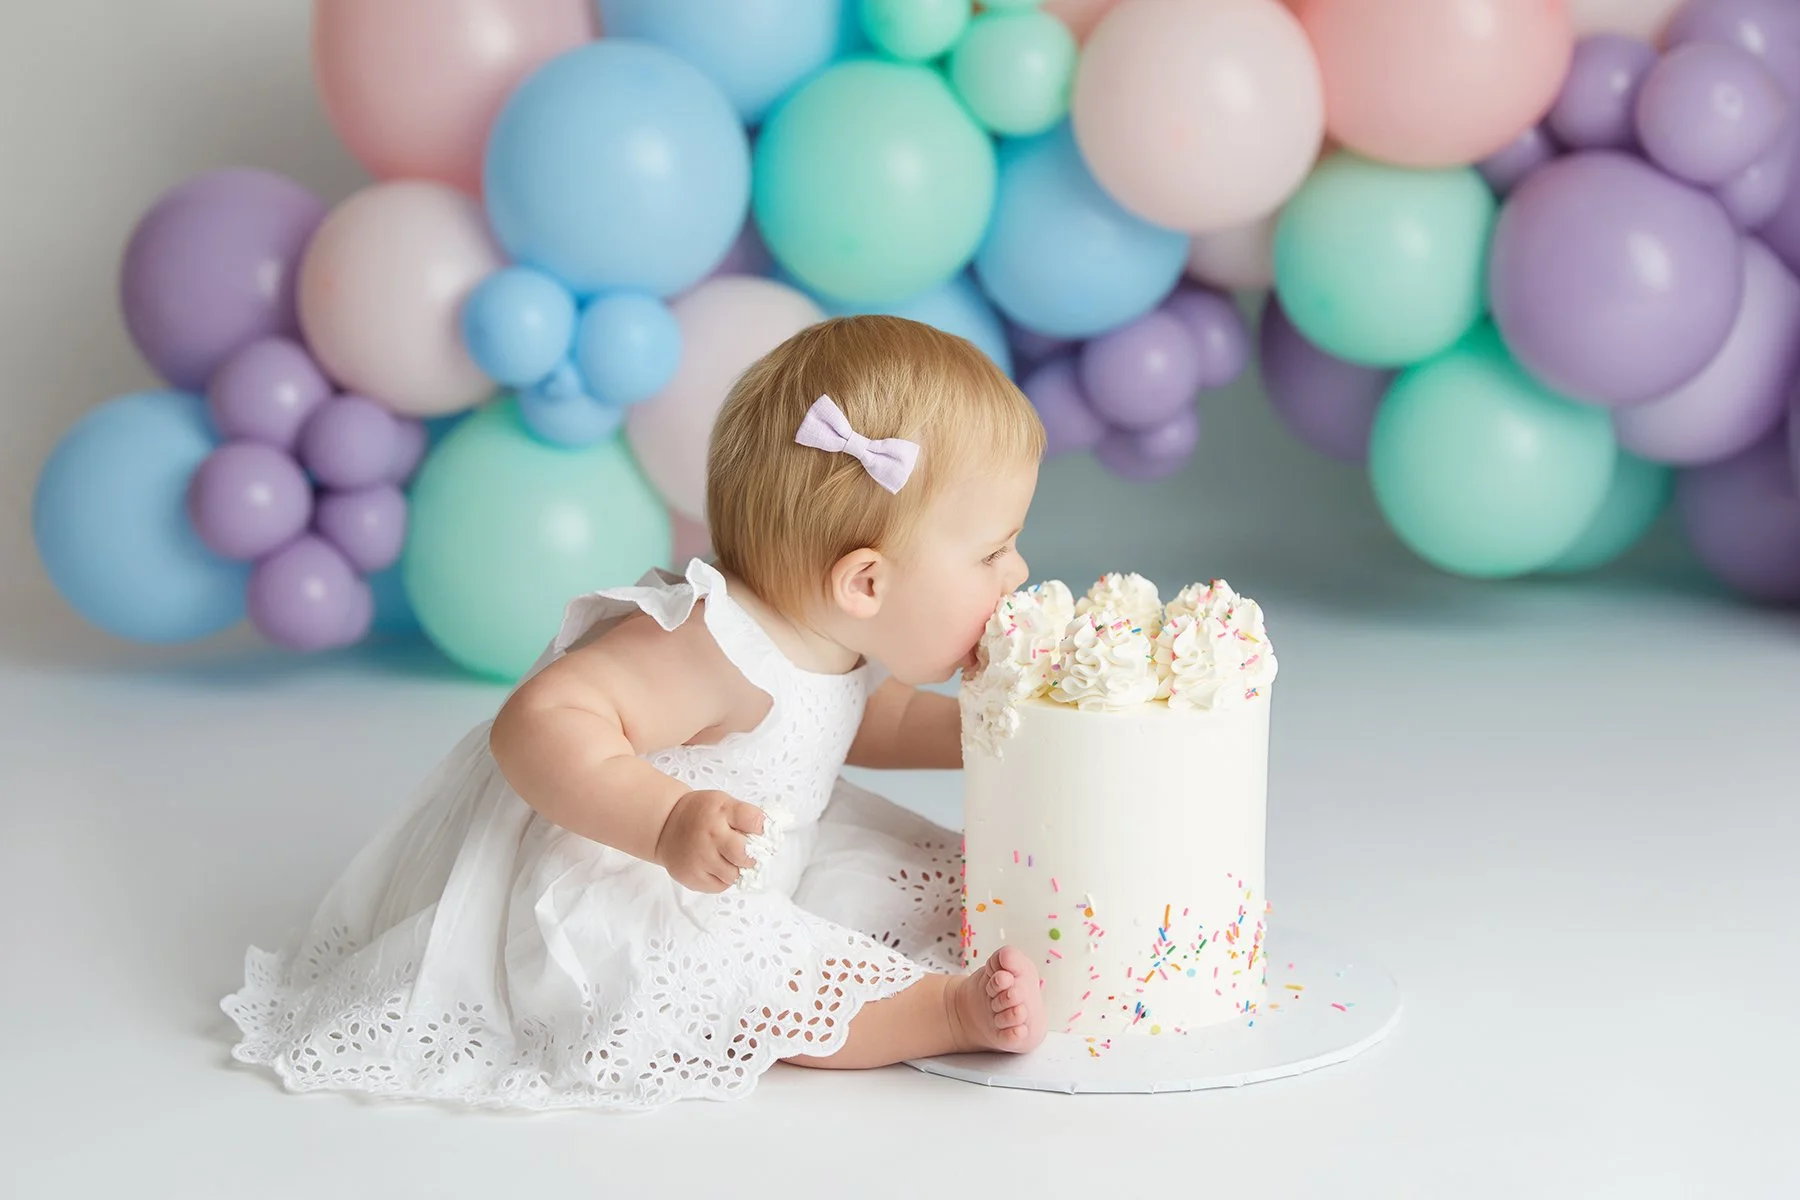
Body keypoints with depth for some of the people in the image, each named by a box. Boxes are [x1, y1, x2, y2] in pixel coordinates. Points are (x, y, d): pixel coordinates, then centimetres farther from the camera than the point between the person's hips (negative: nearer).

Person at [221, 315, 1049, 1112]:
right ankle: (955, 1012, -31)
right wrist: (669, 823, -53)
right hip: (593, 894, -10)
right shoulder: (711, 645, -34)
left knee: (935, 884, 7)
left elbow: (875, 717, 23)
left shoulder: (845, 636, -2)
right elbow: (538, 722, -43)